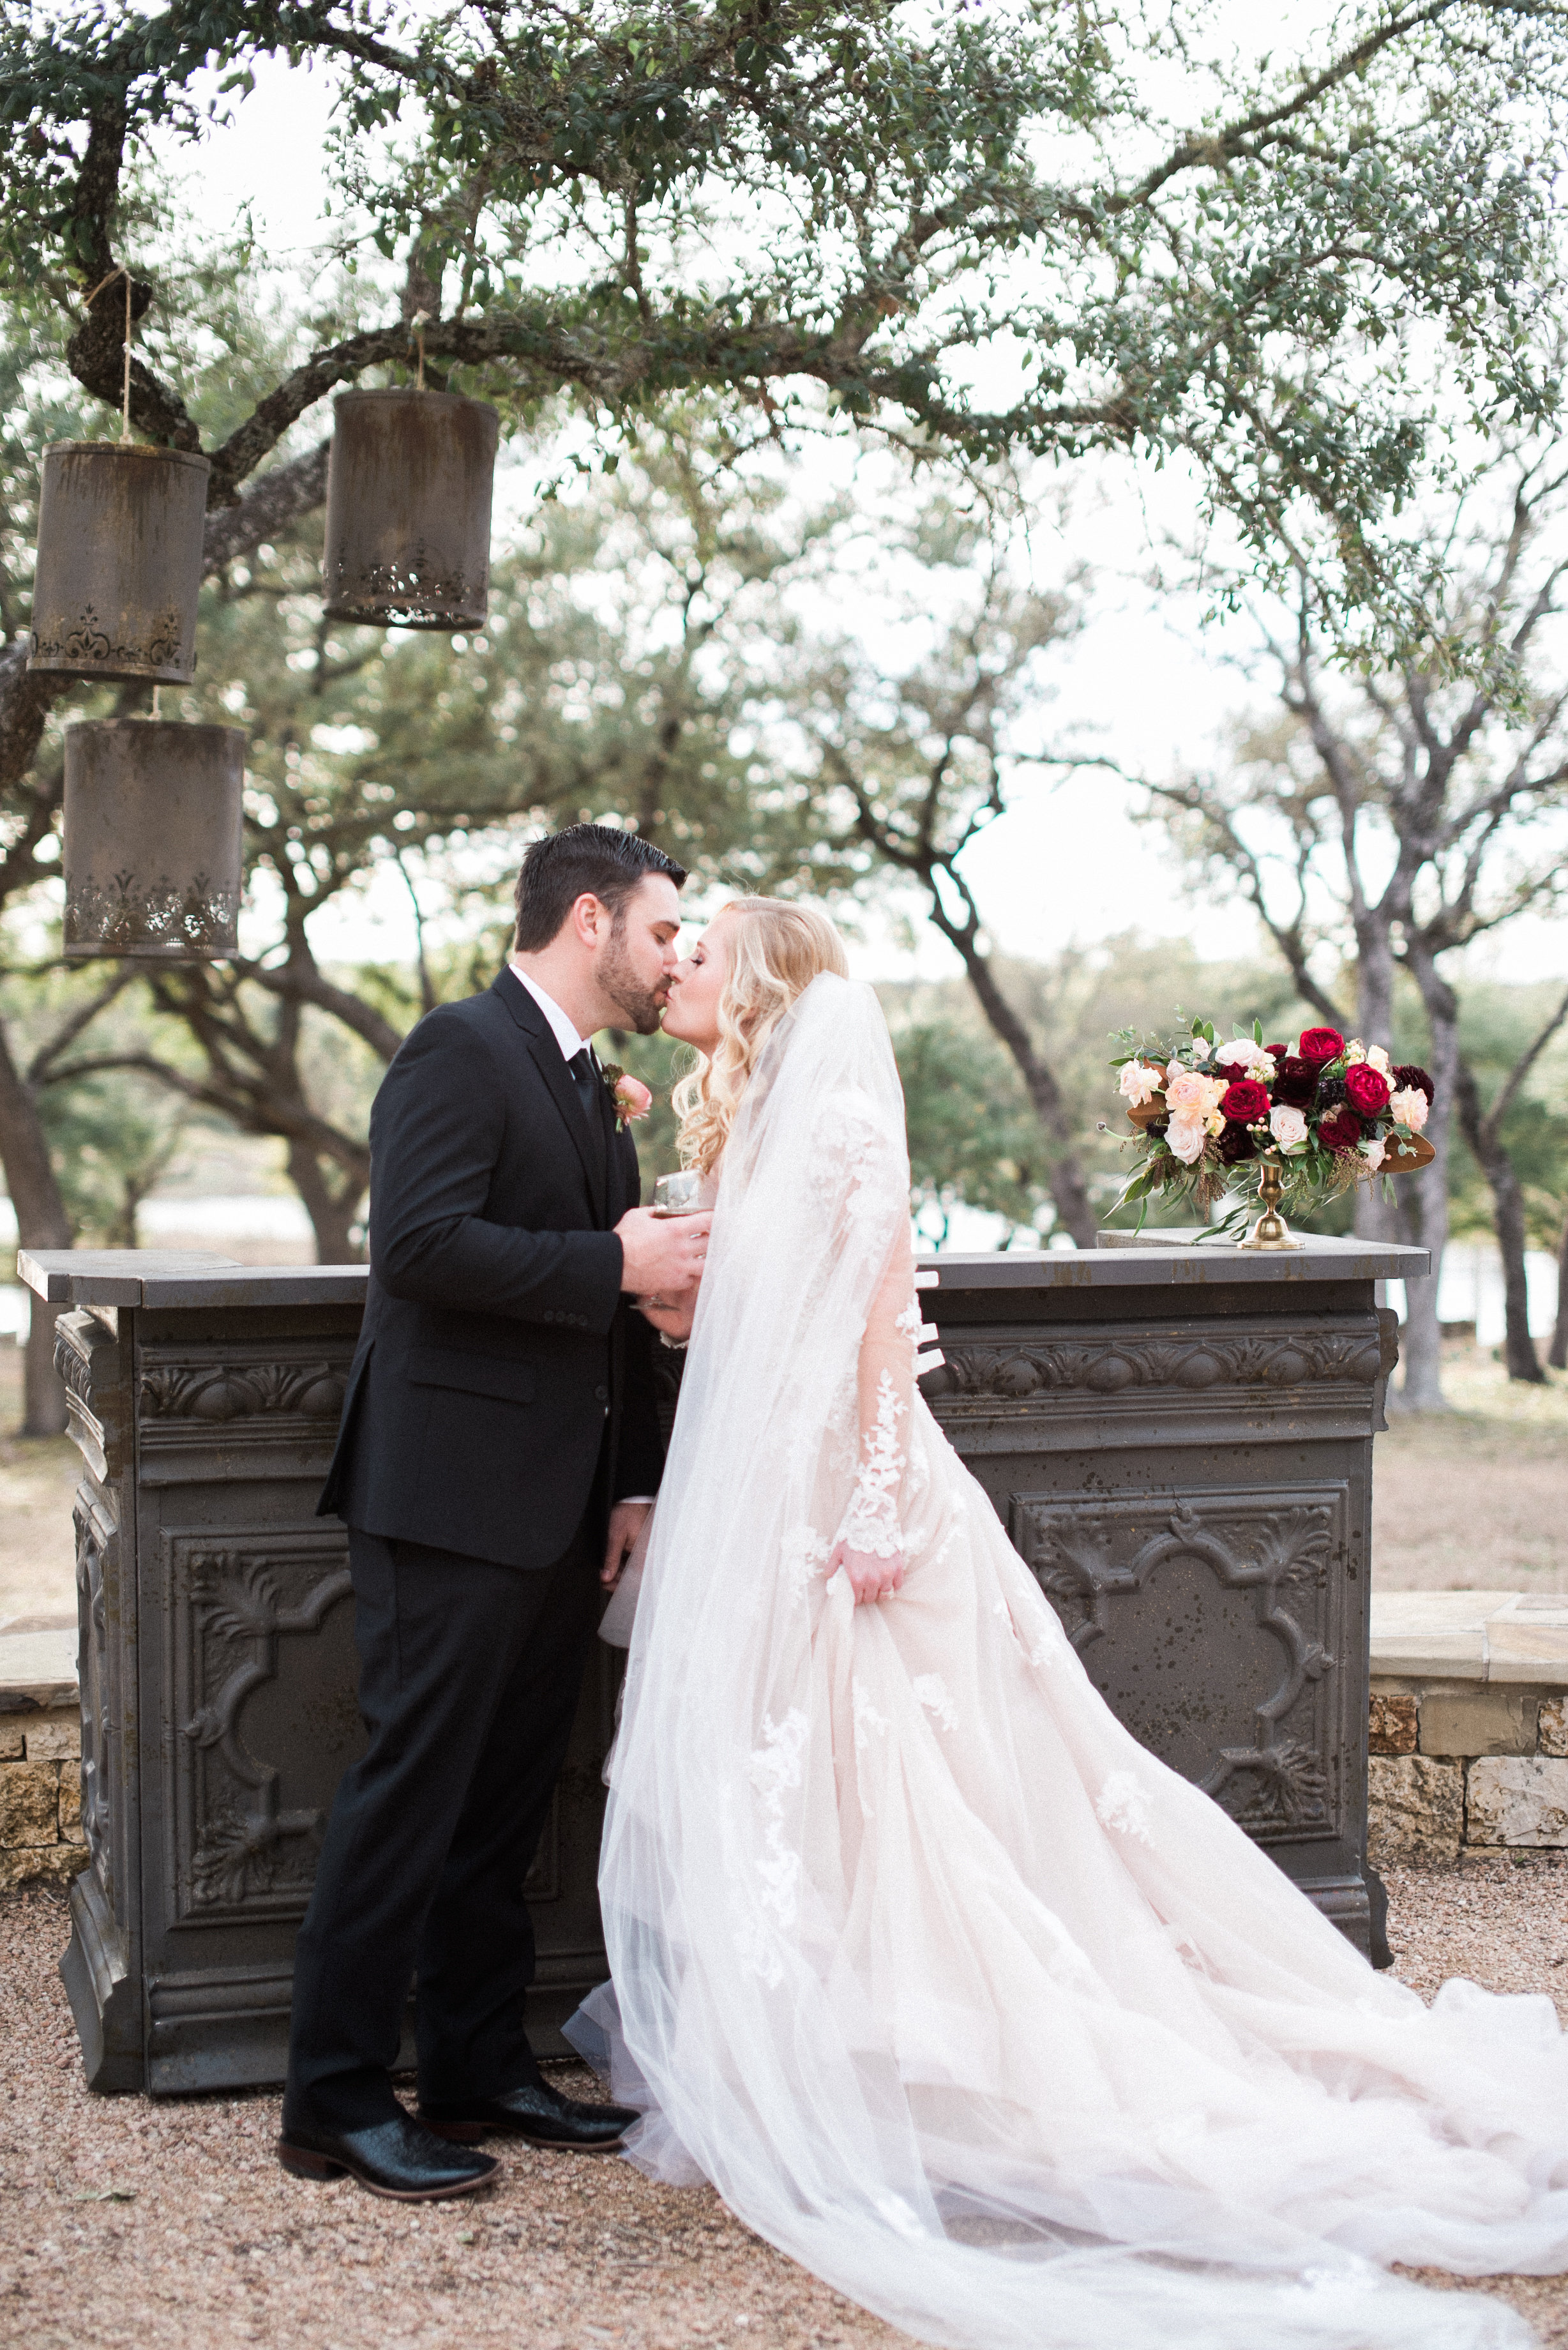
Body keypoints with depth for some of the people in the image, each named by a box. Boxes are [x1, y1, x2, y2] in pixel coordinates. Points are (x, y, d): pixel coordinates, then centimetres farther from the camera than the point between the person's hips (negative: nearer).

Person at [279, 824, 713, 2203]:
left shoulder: (591, 1090, 20)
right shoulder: (461, 1050, -9)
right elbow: (420, 1242, -22)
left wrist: (634, 1482, 14)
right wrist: (616, 1263, -18)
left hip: (559, 1510, 9)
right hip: (454, 1501, -9)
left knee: (506, 1802, 13)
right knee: (414, 1791, -5)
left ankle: (480, 2070, 23)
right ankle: (337, 2101, 4)